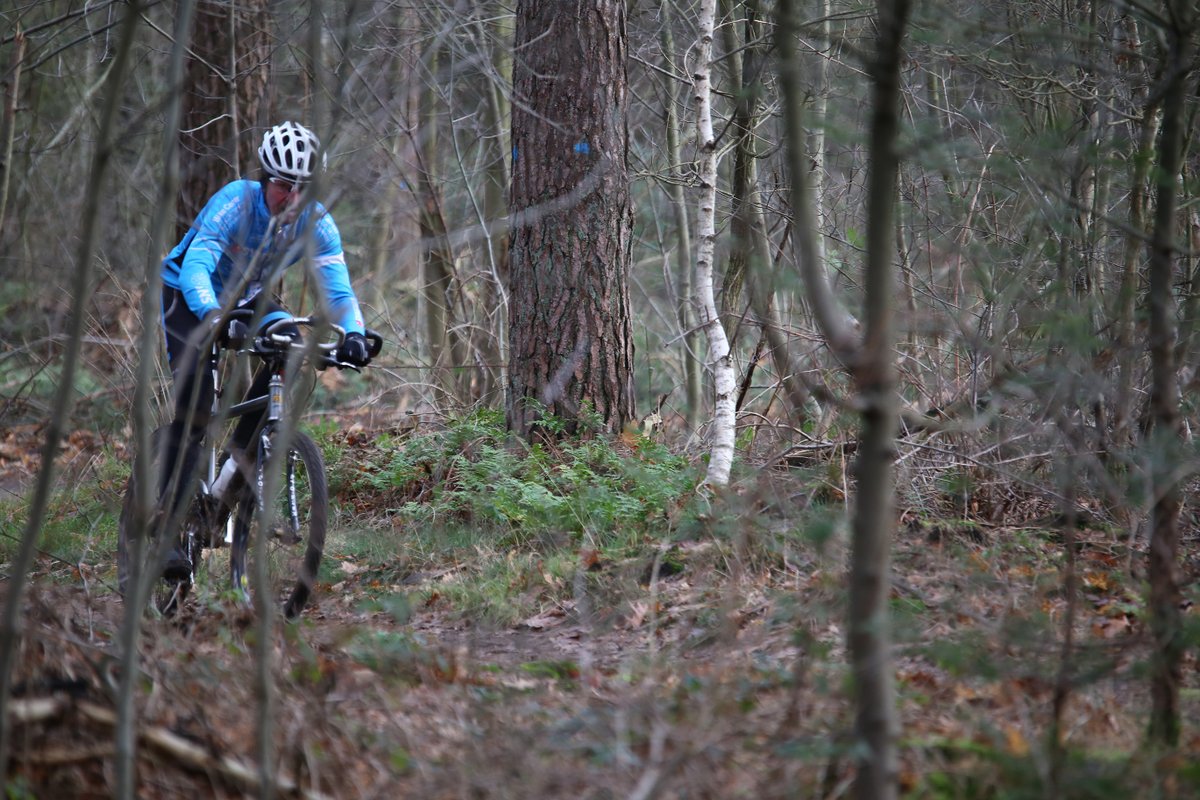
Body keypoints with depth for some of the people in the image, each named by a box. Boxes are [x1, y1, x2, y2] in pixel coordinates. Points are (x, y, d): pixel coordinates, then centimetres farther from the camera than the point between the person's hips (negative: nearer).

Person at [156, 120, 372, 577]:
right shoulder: (235, 203, -32)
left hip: (245, 299, 5)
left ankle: (240, 454, -7)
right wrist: (215, 318, -62)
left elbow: (338, 287, -25)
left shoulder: (316, 223, -19)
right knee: (195, 401, -23)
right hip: (186, 295, -5)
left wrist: (354, 333, -46)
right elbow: (195, 268, -44)